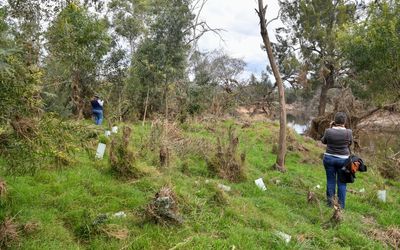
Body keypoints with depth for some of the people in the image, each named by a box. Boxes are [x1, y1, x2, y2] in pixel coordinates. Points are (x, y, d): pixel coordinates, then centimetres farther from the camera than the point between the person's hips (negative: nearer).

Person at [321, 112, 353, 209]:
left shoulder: (328, 131, -12)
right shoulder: (348, 132, -11)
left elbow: (323, 141, 6)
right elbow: (350, 143, 7)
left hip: (329, 158, 0)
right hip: (343, 160, 0)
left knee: (330, 181, 12)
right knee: (341, 183, 10)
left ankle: (330, 203, 21)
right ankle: (341, 206, 16)